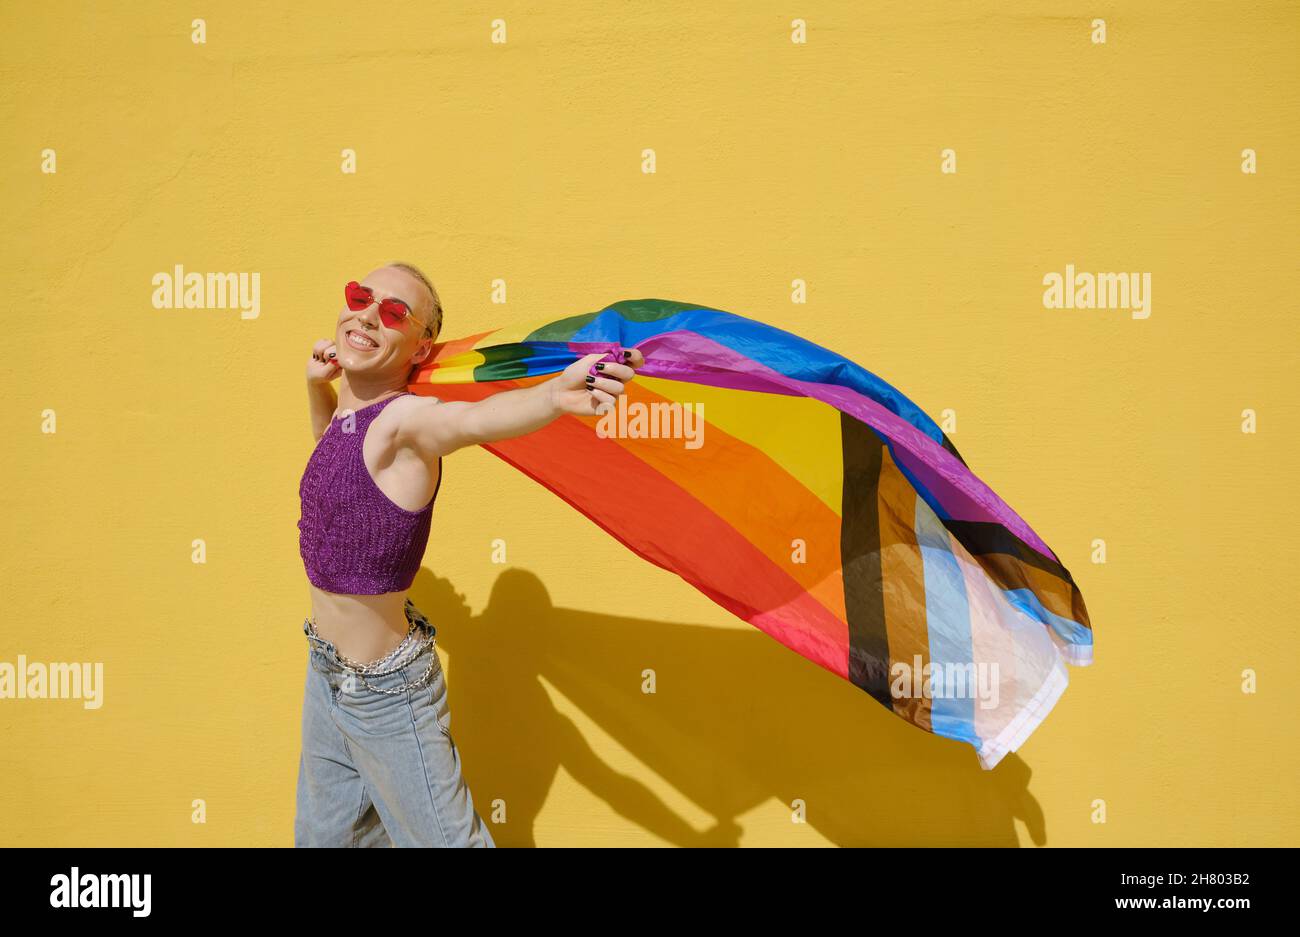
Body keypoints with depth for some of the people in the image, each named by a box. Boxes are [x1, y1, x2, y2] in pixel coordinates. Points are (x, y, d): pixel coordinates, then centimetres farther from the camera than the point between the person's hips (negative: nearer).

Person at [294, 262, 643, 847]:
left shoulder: (405, 417, -22)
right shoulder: (350, 413, 1)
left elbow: (472, 419, -46)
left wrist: (555, 395, -67)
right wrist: (317, 382, 8)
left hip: (385, 690, -8)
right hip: (324, 670, 8)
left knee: (443, 839, 8)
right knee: (323, 835, 26)